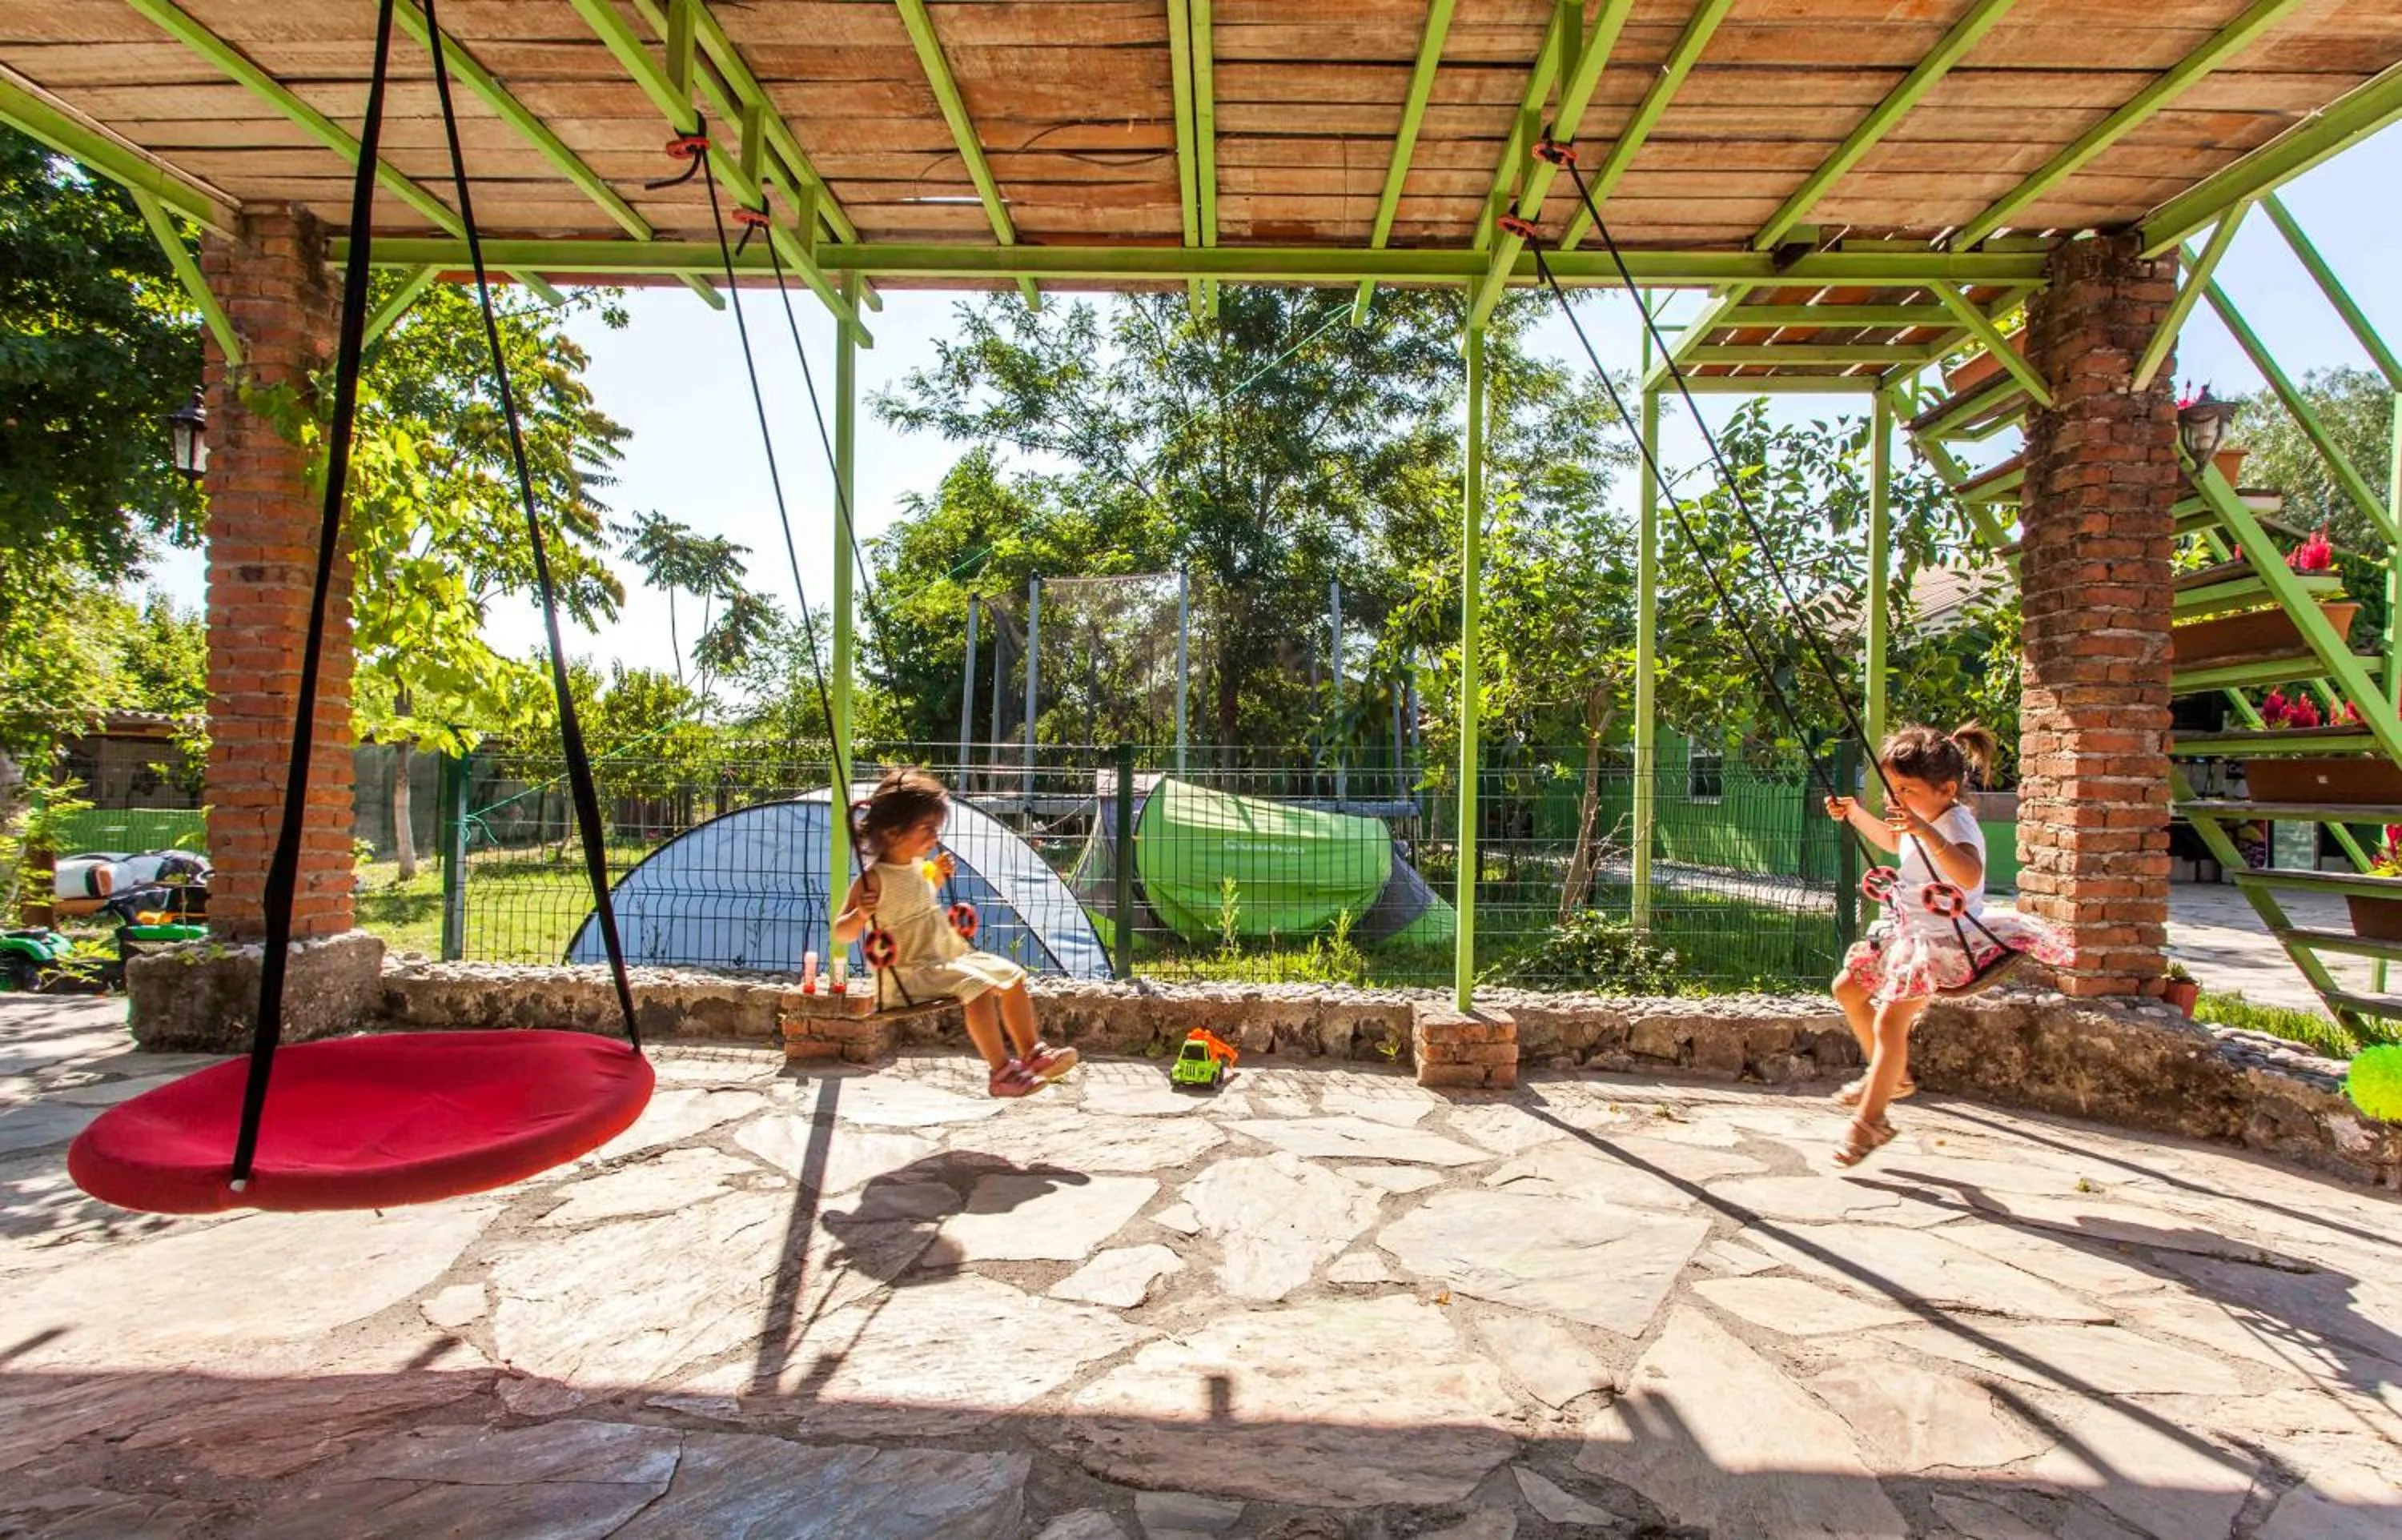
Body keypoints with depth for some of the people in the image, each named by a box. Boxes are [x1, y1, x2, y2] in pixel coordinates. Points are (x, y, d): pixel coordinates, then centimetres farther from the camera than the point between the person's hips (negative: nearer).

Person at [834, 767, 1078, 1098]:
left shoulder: (917, 866, 10)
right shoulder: (875, 878, -16)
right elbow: (841, 935, -16)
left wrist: (937, 874, 21)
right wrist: (861, 914, -36)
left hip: (948, 955, 9)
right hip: (909, 971, -9)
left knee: (1013, 976, 5)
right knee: (978, 986, -30)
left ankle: (1031, 1052, 13)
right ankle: (1001, 1071, -22)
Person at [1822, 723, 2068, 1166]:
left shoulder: (1956, 825, -24)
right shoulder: (1919, 818, 5)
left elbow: (1970, 877, -46)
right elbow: (1892, 840, 31)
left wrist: (1925, 832, -53)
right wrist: (1855, 813, 19)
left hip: (1943, 942, -10)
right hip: (1906, 931, 10)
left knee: (1889, 1021, -18)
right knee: (1847, 988, 15)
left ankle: (1869, 1121, -6)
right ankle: (1891, 1075, 31)